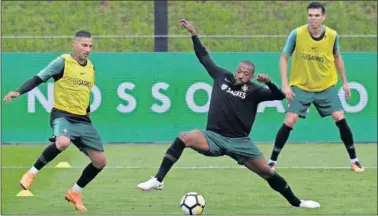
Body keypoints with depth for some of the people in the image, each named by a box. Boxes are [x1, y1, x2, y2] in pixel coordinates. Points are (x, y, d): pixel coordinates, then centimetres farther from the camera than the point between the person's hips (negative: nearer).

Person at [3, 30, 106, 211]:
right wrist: (18, 92, -24)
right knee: (63, 142, -39)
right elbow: (38, 79, -10)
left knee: (100, 161, 3)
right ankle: (32, 173, -18)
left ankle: (75, 193, 23)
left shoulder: (90, 68, 11)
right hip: (62, 114, -7)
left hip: (82, 119, 7)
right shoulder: (62, 62, -8)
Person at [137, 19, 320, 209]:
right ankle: (158, 180, -24)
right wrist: (193, 34, 13)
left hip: (239, 141, -1)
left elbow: (279, 96, -11)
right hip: (214, 136, 1)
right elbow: (204, 57, 14)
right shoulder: (222, 77, 5)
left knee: (267, 172, -3)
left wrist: (268, 83, -29)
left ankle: (296, 202, 16)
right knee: (184, 138, -26)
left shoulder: (253, 90, -1)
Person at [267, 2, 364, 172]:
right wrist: (285, 84, -15)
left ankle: (354, 160, 7)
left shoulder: (332, 35, -8)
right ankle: (272, 161, 1)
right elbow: (284, 58, -7)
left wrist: (345, 82, 12)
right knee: (289, 121, -12)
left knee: (340, 118, -7)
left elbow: (337, 57, 10)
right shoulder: (297, 34, -16)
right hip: (301, 86, -2)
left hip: (326, 87, 2)